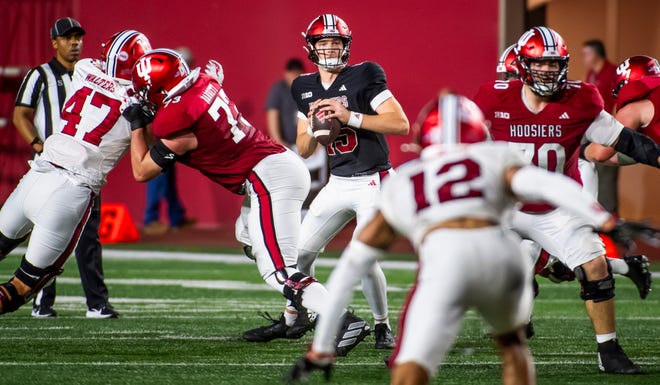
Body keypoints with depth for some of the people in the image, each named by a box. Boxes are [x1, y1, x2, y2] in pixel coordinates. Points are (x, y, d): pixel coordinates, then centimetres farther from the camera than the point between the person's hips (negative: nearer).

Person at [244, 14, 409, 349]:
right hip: (337, 184, 6)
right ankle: (289, 321, 24)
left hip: (372, 182, -6)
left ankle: (382, 325, 5)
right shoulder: (305, 89, 8)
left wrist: (350, 117, -23)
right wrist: (314, 127, -11)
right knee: (301, 251, 6)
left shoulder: (364, 76, -10)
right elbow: (303, 151, 11)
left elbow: (401, 124, -18)